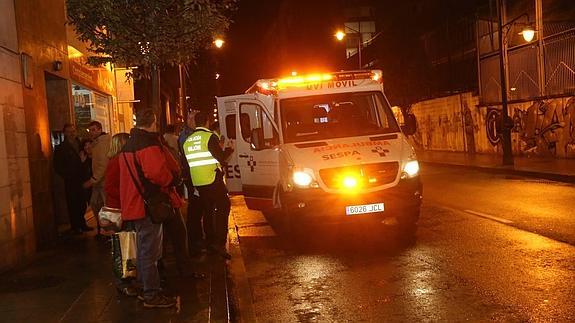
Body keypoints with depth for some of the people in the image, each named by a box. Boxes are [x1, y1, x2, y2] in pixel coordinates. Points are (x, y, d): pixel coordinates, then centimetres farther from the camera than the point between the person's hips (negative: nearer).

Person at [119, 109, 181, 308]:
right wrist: (172, 180, -10)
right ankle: (151, 295, 3)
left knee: (145, 248, 19)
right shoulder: (149, 144, -17)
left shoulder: (129, 145, 16)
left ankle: (146, 288, 30)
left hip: (135, 203, 10)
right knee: (150, 250, -3)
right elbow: (157, 172, -28)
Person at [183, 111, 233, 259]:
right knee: (223, 208, -1)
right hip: (212, 180, -7)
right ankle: (219, 242, -12)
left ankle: (210, 241, 22)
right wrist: (230, 149, 3)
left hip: (197, 183, 7)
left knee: (209, 211, 17)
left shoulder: (187, 141, 12)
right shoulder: (210, 137, -10)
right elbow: (221, 157, -14)